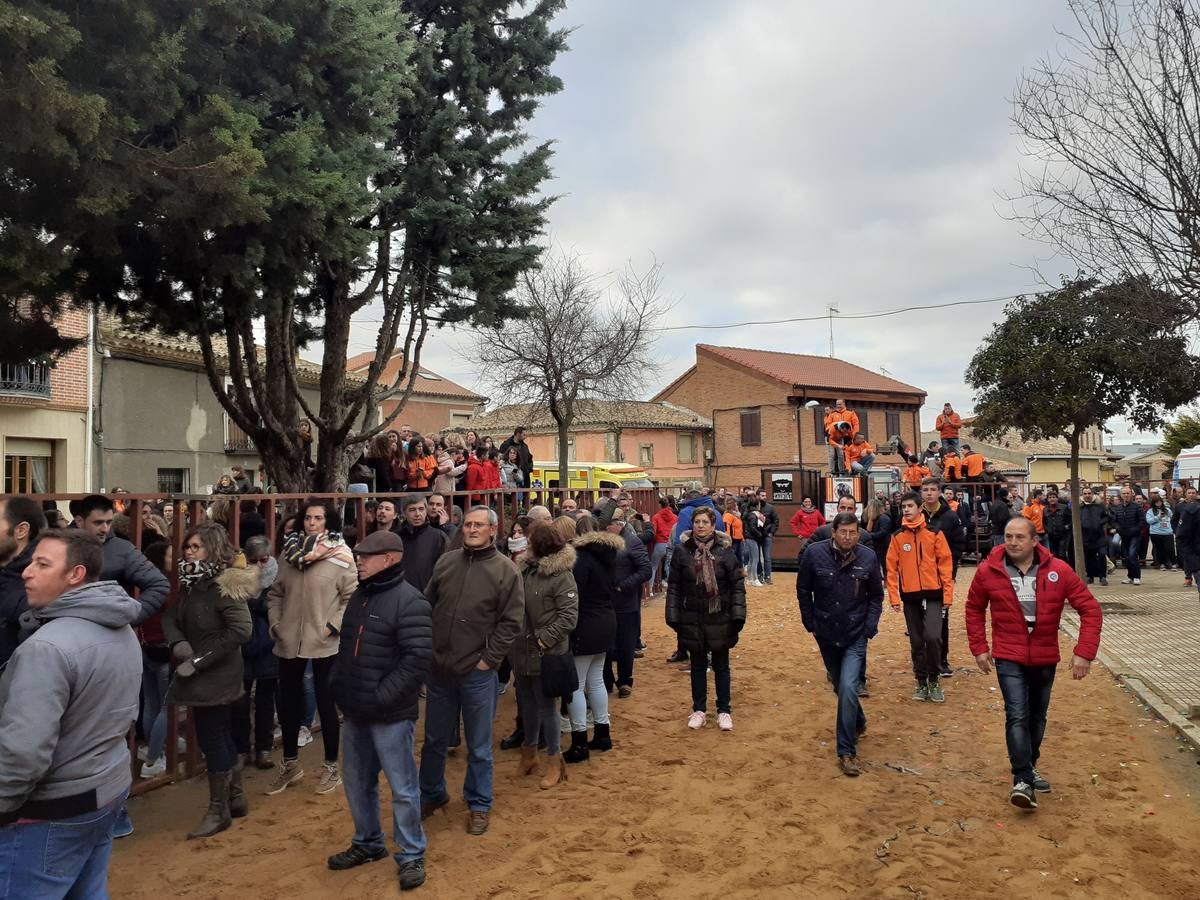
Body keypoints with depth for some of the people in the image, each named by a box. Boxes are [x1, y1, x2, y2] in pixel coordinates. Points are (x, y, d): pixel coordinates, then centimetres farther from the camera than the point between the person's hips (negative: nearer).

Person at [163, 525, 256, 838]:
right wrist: (177, 643, -12)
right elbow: (170, 617, 10)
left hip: (216, 677, -9)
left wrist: (199, 660, -23)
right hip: (201, 677, 9)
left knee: (211, 739, 0)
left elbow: (241, 630, -27)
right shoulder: (192, 584, 7)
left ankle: (218, 810, 15)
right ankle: (236, 798, 31)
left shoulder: (225, 585, -19)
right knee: (222, 736, 18)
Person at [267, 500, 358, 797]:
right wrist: (275, 623, 2)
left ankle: (331, 767, 24)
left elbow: (352, 597, -9)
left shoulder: (340, 556, -9)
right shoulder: (289, 552, 3)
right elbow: (275, 592, 12)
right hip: (289, 641, 5)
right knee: (287, 703, 16)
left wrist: (333, 626, -15)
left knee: (326, 704, 8)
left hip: (324, 643, -4)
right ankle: (290, 764, 34)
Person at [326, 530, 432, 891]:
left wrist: (380, 697, -20)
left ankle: (411, 855, 20)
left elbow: (418, 660, -22)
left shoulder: (410, 602, -17)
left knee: (402, 789, 4)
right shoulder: (359, 596, 10)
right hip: (354, 711, 8)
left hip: (391, 714, -8)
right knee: (356, 783, 20)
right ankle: (367, 843, 39)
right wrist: (340, 687, 9)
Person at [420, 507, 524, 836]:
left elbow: (511, 622, -10)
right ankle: (432, 793, 39)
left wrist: (488, 659, -12)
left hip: (477, 673, -4)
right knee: (434, 739, 19)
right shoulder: (446, 562, 2)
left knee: (479, 746, 10)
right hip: (439, 669, 4)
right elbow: (427, 606, 10)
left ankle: (479, 804, 28)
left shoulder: (505, 571, -9)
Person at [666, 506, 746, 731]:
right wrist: (673, 617, -1)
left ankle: (724, 711, 25)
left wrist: (738, 616, -10)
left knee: (721, 666, 11)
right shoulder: (682, 551, -3)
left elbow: (737, 585, -6)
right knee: (698, 665, 14)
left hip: (719, 618, -1)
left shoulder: (725, 550, -7)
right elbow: (673, 586, 1)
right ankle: (699, 709, 28)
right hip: (692, 619, 1)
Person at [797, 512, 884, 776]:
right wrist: (810, 623, -2)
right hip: (826, 634, 2)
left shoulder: (868, 557, -10)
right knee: (840, 686, 18)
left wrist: (870, 627, -5)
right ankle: (858, 723, 48)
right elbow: (803, 590, 0)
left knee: (848, 687, -15)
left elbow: (876, 596, 3)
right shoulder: (814, 553, -13)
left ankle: (847, 751, -3)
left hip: (856, 636, -2)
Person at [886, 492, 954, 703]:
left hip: (933, 594, -2)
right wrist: (894, 596, -2)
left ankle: (934, 680, 6)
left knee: (932, 637, -14)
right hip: (909, 596, 2)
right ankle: (921, 682, 22)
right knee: (916, 642, 8)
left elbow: (945, 563, -2)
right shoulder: (897, 537, 3)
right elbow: (892, 568, 3)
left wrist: (947, 594, -5)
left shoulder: (934, 533, -2)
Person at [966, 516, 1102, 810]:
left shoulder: (1058, 571, -12)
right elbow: (974, 609, 5)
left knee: (1037, 717, 17)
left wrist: (1084, 652, -14)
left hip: (1045, 658, 2)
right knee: (1017, 715, -15)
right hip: (1008, 657, -2)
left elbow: (1090, 609, -8)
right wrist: (979, 648, 2)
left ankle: (1029, 766, 38)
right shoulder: (988, 571, -11)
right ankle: (1023, 781, -11)